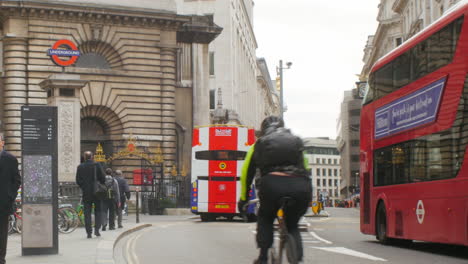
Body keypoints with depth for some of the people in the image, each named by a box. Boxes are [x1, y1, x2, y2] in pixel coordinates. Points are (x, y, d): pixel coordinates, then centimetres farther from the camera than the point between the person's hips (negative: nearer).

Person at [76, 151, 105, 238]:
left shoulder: (80, 167, 0)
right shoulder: (97, 165, -5)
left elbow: (78, 180, 1)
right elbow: (103, 178, -5)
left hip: (86, 193, 1)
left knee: (87, 212, 4)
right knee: (98, 211, 11)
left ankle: (89, 232, 1)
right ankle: (97, 229, 0)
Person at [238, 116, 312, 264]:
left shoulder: (259, 144, 28)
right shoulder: (297, 142, 33)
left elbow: (247, 173, 30)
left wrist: (243, 199, 39)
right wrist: (303, 194, 46)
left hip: (273, 183, -1)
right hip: (301, 187, 2)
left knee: (265, 219, 28)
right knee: (292, 225, 25)